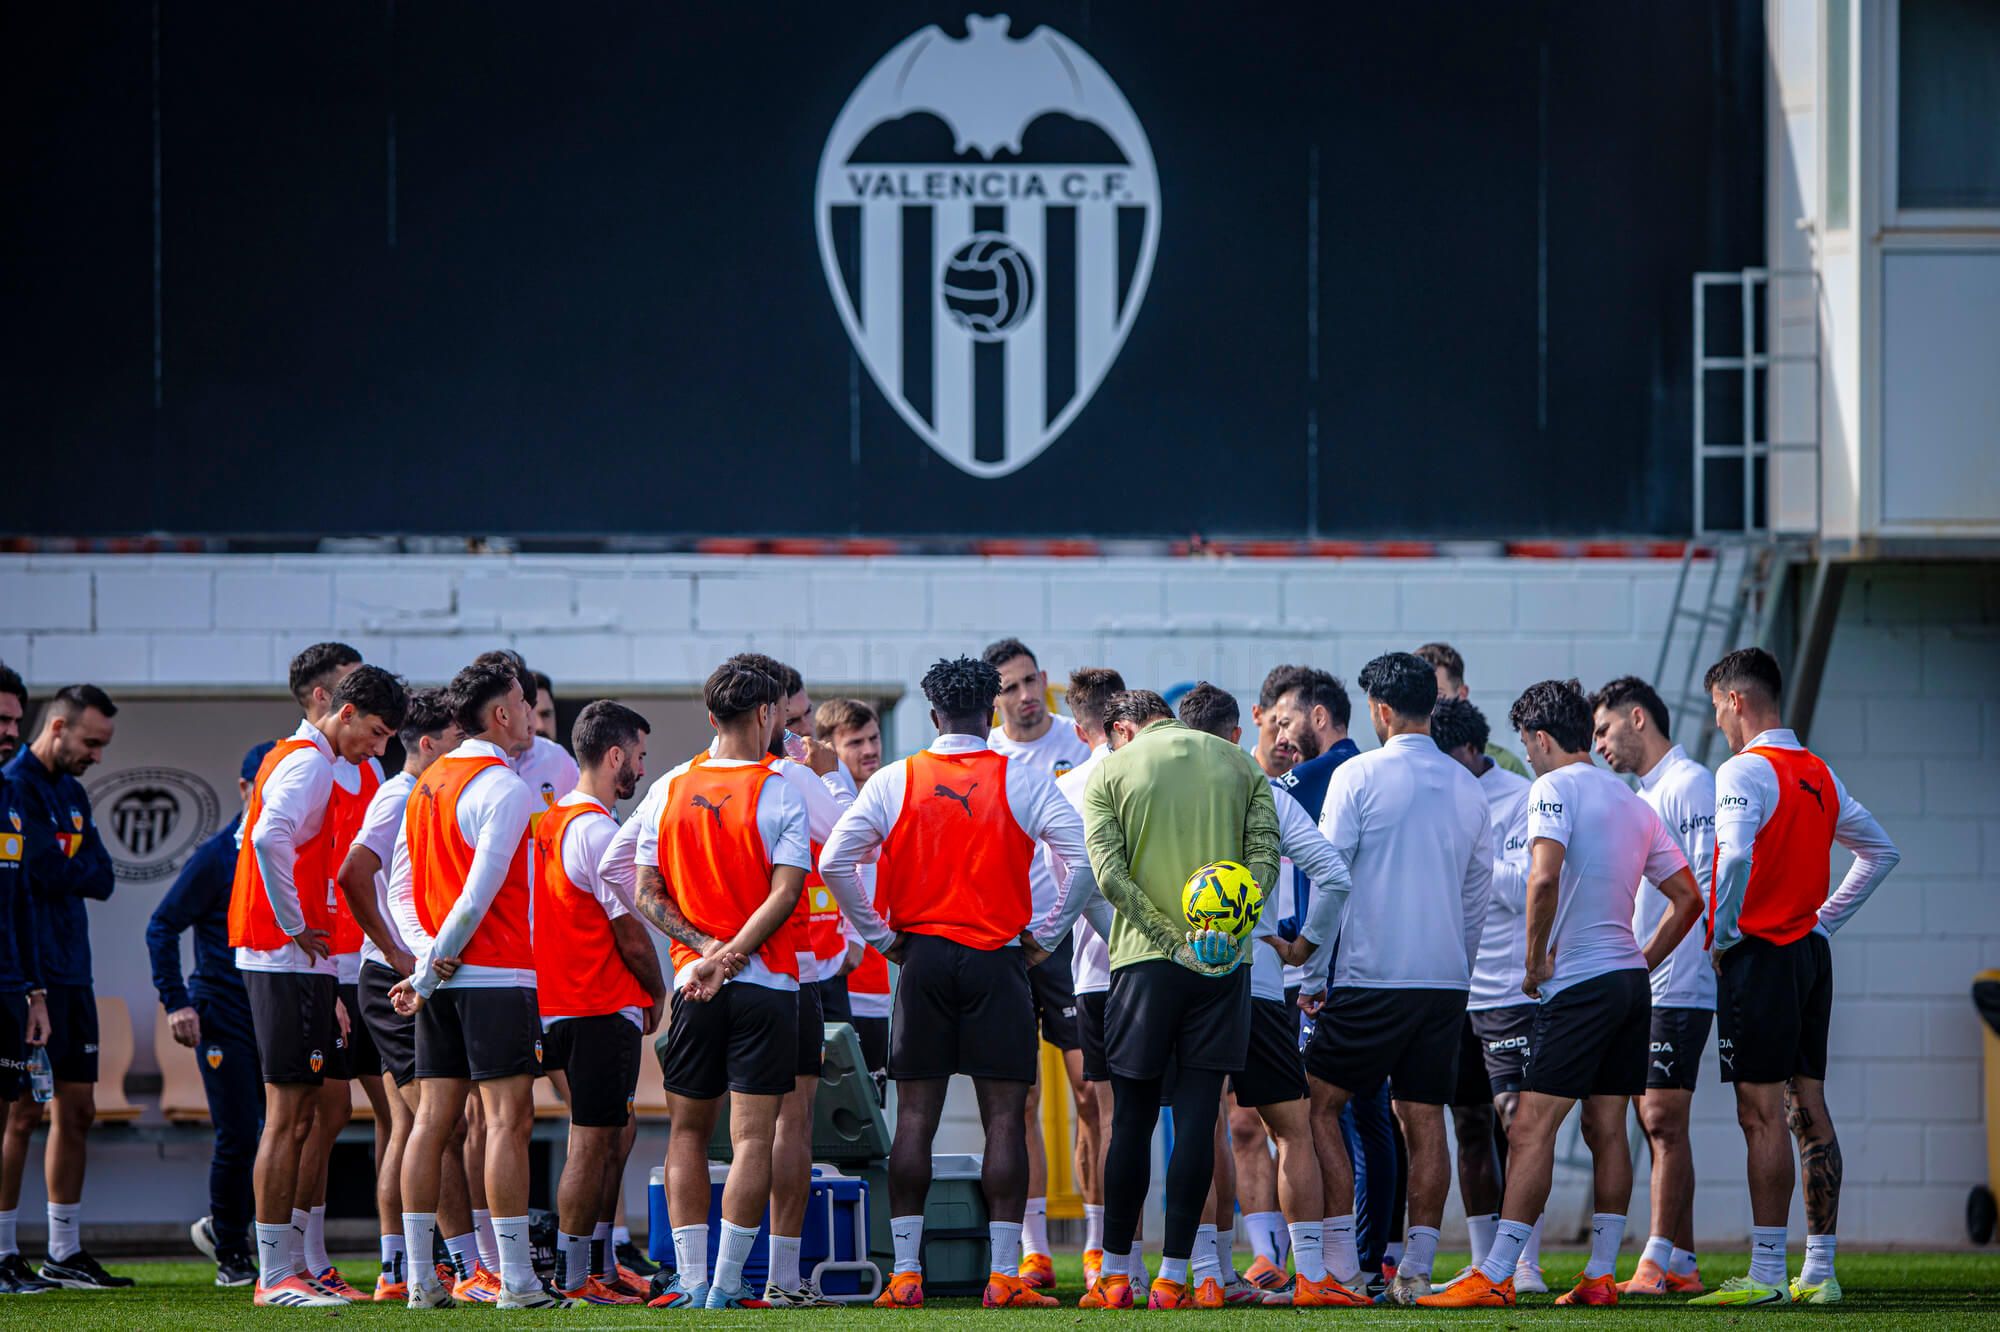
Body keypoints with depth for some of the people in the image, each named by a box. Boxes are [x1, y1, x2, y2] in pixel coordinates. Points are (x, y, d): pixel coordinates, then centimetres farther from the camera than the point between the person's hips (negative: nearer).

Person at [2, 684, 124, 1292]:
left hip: (70, 974, 9)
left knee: (77, 1109, 9)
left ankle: (65, 1252, 14)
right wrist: (78, 868, -5)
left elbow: (102, 878, 6)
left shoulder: (71, 793, 17)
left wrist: (63, 867, -8)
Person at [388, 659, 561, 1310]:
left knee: (432, 1120, 7)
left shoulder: (428, 783, 14)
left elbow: (403, 883, 14)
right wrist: (433, 969, -9)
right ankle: (516, 1281, -10)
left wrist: (426, 964, 8)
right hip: (496, 975, -8)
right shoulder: (504, 788, -12)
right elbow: (479, 892, -17)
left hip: (442, 981, 8)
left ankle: (420, 1279, 6)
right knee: (508, 1120, -7)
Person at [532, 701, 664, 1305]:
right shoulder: (599, 831, -16)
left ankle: (599, 1267, 21)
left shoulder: (550, 821, 12)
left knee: (610, 1139, 17)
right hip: (606, 1007, -9)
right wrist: (656, 991, 3)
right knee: (592, 1143, -5)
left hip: (562, 1003, 9)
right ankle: (573, 1277, -3)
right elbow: (630, 934, -15)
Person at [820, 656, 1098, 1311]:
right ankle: (1004, 1276, -5)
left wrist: (881, 936, 6)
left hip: (922, 959, 2)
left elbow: (834, 861, -2)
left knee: (915, 1116, 5)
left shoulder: (894, 781, 2)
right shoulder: (1024, 781, -2)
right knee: (1005, 1116, 0)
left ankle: (904, 1273, 3)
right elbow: (1082, 859, -9)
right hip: (997, 962, -2)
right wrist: (1042, 935, 2)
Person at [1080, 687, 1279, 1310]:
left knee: (1132, 1119, 6)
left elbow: (1108, 872, -8)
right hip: (1224, 964, 1)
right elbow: (1264, 856, -1)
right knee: (1197, 1118, 1)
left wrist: (1173, 936, -11)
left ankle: (1115, 1275, 9)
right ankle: (1172, 1276, -2)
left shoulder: (1111, 772, 4)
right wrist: (1225, 926, -12)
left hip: (1145, 957, -1)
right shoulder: (1240, 765, 12)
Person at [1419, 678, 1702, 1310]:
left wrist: (1535, 959, -12)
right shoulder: (1632, 802, 16)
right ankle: (1600, 1275, 8)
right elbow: (1687, 897, 17)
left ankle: (1495, 1276, -13)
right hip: (1630, 980, 8)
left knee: (1532, 1127, -9)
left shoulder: (1553, 788, -8)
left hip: (1580, 982, -8)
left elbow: (1544, 878, -23)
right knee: (1606, 1127, 10)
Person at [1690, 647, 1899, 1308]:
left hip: (1759, 956, -8)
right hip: (1811, 954, 8)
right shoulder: (1820, 775, 14)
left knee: (1762, 1116, -9)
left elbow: (1735, 857, -28)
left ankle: (1766, 1275, -11)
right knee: (1809, 1111, 9)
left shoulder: (1743, 771, -12)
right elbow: (1881, 851, 24)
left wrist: (1721, 937, -15)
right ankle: (1819, 1272, 10)